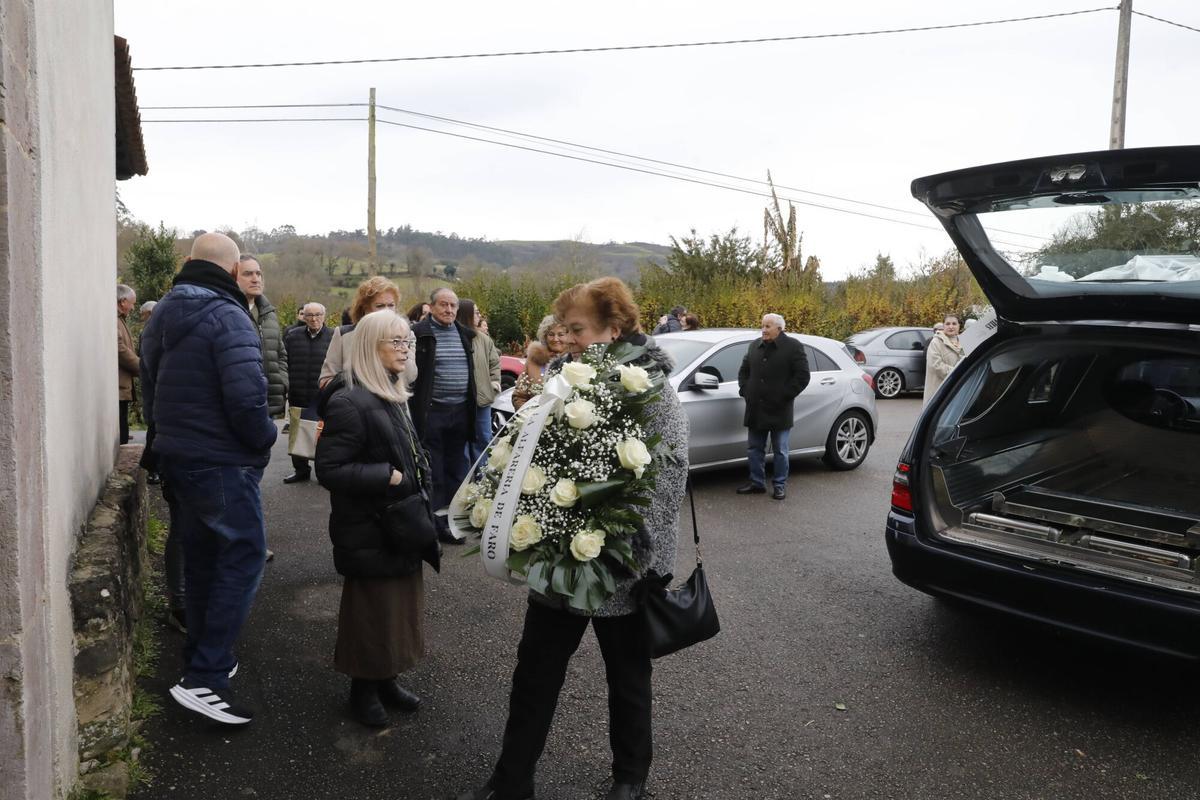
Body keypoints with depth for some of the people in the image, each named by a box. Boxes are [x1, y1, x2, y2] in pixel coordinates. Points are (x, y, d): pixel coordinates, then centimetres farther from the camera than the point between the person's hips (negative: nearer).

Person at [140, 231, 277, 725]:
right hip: (222, 462, -9)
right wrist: (264, 439, -10)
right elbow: (246, 397, -26)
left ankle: (203, 659, 30)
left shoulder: (162, 315, 11)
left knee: (201, 558, 18)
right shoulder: (228, 316, -17)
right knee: (243, 557, -2)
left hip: (176, 456, 9)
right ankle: (204, 678, -4)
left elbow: (149, 388, 17)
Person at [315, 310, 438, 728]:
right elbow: (329, 469, -23)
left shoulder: (393, 396, 10)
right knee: (370, 610, 6)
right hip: (369, 532, -9)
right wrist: (388, 476, -22)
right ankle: (363, 687, 25)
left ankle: (386, 678, 34)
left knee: (400, 605, 17)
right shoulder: (349, 402, -20)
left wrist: (416, 479, 9)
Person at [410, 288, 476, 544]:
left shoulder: (465, 334, 12)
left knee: (455, 472, 12)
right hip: (431, 412, -6)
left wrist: (471, 408, 17)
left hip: (460, 412, 6)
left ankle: (449, 523, 23)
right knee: (432, 474, 0)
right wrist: (414, 411, -12)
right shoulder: (418, 333, -7)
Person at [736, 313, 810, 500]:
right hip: (756, 409, 5)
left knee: (780, 451, 5)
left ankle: (780, 485, 16)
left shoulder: (793, 347, -6)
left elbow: (802, 376, -9)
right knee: (754, 449, 11)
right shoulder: (754, 346, 11)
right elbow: (744, 371, 20)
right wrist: (745, 390, 6)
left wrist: (785, 395, -13)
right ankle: (757, 483, 23)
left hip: (779, 411, -5)